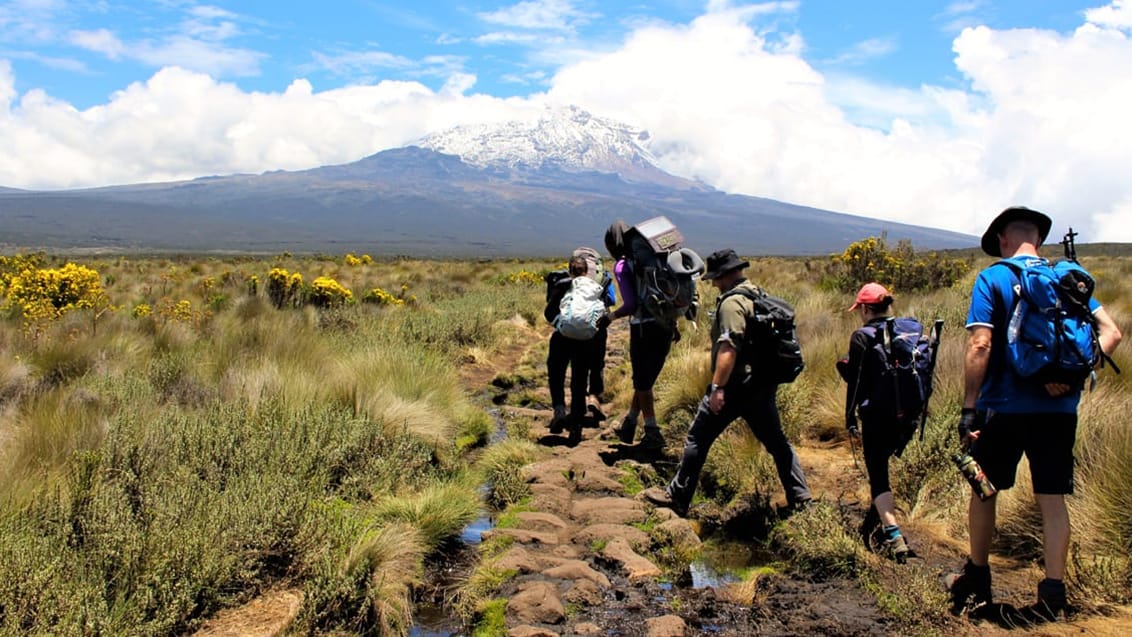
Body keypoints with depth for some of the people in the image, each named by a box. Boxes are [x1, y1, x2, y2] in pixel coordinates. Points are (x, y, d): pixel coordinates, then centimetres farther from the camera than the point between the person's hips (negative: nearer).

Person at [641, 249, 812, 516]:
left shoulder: (732, 302, -15)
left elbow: (728, 347, -25)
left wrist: (717, 387, -25)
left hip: (736, 386, -9)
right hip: (763, 385, 9)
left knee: (698, 439, 1)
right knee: (776, 441, 17)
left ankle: (677, 497, 8)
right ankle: (800, 497, 22)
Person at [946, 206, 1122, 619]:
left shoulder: (992, 279, -7)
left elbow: (980, 346, -15)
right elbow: (1111, 333, -2)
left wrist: (969, 408, -13)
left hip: (1004, 406, -3)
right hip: (1059, 409, 3)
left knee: (984, 491, 12)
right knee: (1052, 499, 8)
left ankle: (976, 580, 25)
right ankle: (1053, 593, 9)